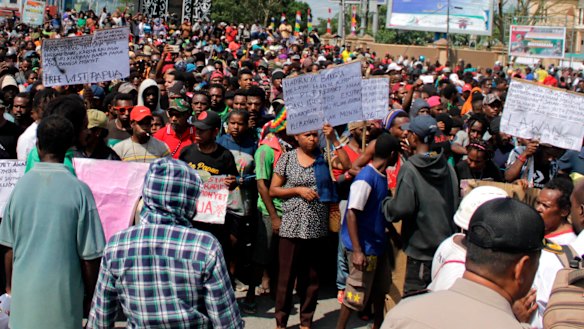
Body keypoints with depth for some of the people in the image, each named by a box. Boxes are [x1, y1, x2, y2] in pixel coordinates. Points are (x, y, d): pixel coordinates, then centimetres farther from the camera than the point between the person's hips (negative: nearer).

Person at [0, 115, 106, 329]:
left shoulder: (20, 186, -3)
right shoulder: (79, 190, -12)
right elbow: (90, 255, -9)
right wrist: (90, 297, 5)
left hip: (24, 294, 3)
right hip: (63, 294, -3)